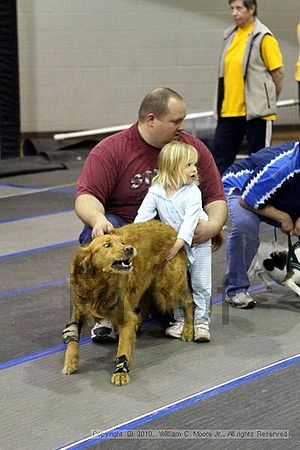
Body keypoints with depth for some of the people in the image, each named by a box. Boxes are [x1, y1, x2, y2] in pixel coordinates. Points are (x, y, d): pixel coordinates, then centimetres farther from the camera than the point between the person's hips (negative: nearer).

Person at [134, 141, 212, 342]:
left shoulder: (193, 192, -16)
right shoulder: (156, 191, -9)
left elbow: (190, 220, -24)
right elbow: (144, 214, -11)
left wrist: (178, 244, -32)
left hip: (196, 242, -2)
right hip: (171, 244, 2)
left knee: (200, 284, -1)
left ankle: (201, 321, 8)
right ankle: (181, 319, 20)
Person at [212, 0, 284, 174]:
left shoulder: (263, 37, -9)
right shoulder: (230, 34, 12)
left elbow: (278, 72, -6)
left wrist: (268, 101, 2)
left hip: (256, 112, -6)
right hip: (229, 111, 7)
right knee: (220, 157, 6)